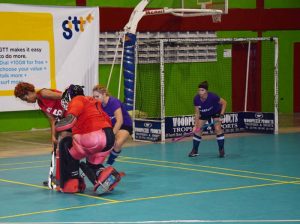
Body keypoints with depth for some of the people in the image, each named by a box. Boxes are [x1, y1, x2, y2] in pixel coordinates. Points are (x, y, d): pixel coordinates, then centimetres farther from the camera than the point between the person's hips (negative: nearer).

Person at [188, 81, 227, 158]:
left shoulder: (212, 96, -37)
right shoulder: (196, 99, -28)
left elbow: (224, 102, -22)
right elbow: (197, 113, -17)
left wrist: (221, 115, -26)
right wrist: (195, 125, -23)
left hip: (216, 112, -3)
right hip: (204, 113, 3)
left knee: (217, 128, -20)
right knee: (197, 130, -4)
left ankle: (221, 150, -7)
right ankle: (194, 151, 11)